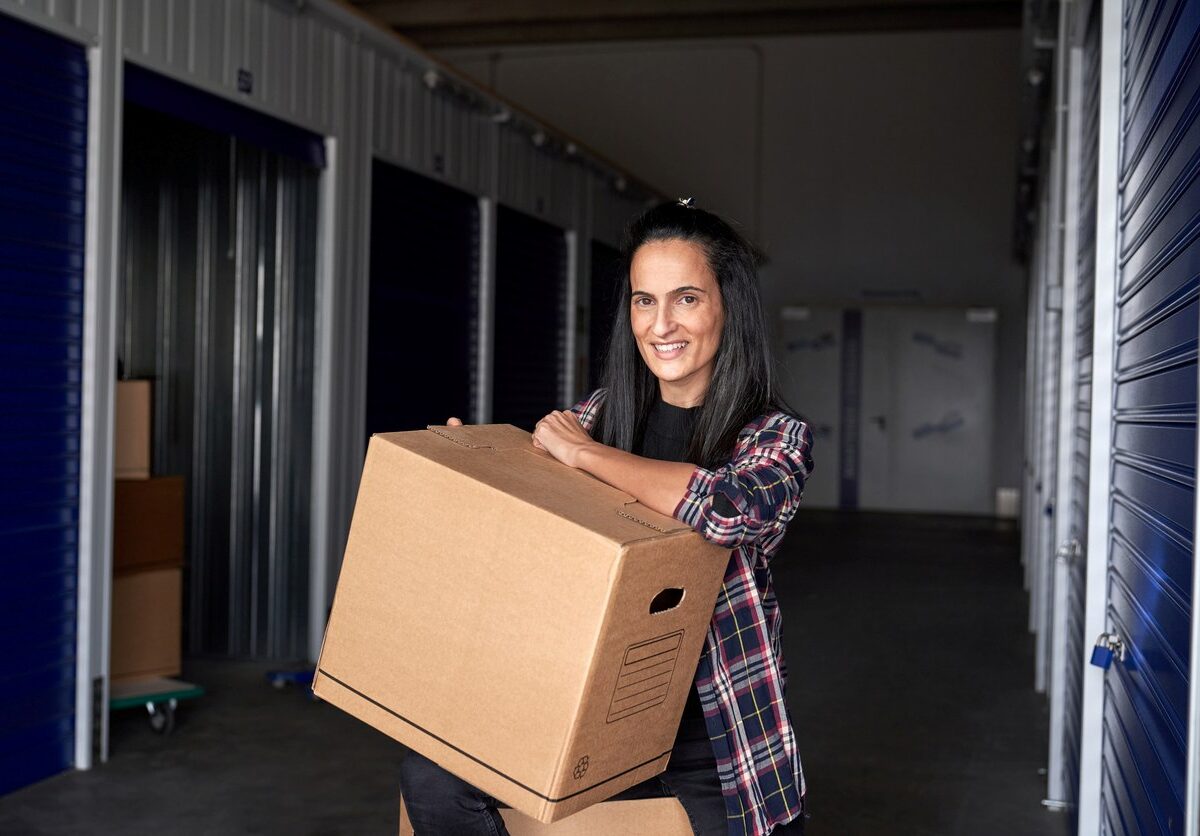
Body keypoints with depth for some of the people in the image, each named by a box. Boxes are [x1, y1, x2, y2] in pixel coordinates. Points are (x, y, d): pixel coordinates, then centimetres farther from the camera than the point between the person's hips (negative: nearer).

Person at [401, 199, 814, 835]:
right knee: (432, 775, -16)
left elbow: (728, 508, -30)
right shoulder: (599, 414, 3)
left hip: (716, 744, -2)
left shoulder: (777, 439, -7)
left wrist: (582, 451, -18)